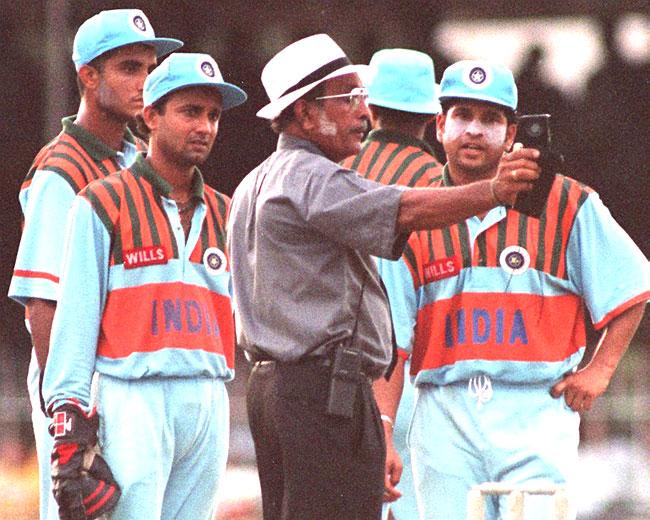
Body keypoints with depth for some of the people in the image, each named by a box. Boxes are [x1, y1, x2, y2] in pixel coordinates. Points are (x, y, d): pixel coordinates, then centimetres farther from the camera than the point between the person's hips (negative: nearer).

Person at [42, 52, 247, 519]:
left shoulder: (223, 215, 17)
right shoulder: (104, 204, 0)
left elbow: (228, 316, 17)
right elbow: (76, 317, -3)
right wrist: (70, 419, -10)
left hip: (209, 404, 6)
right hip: (134, 398, -6)